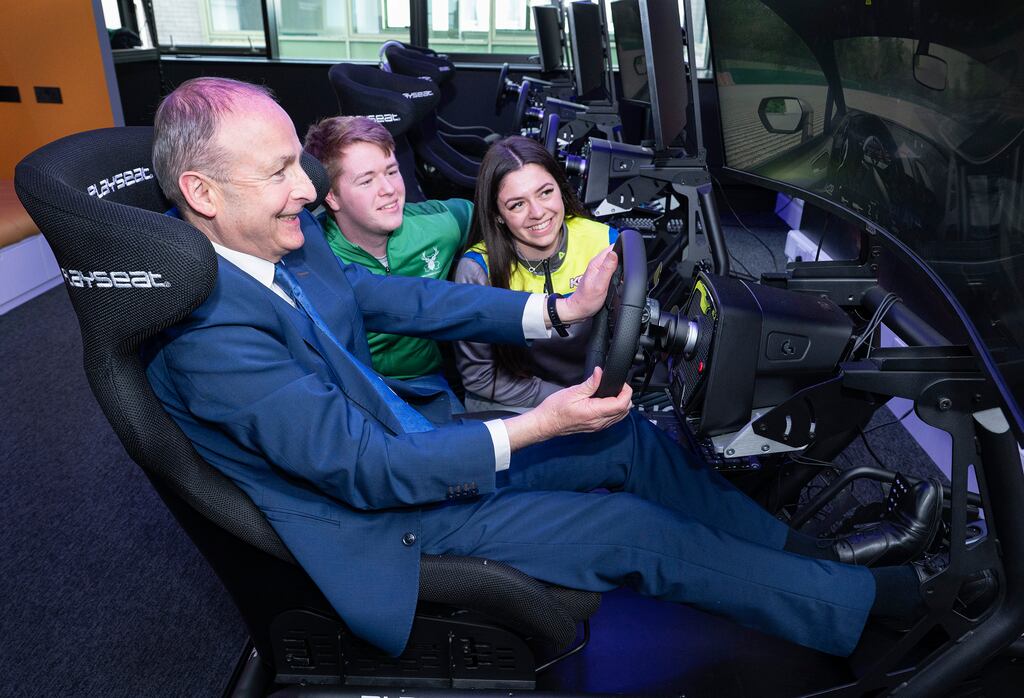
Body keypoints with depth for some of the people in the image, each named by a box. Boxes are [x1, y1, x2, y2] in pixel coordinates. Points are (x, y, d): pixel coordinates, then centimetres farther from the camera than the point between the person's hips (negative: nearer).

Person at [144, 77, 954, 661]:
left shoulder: (285, 240, -4)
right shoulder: (208, 333, -28)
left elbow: (398, 297, -1)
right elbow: (364, 470, -28)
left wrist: (561, 310, -9)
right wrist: (535, 427, -27)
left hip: (415, 437, 8)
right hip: (383, 519, -7)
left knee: (628, 437, 2)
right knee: (633, 529, -10)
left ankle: (811, 550, 21)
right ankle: (871, 601, 10)